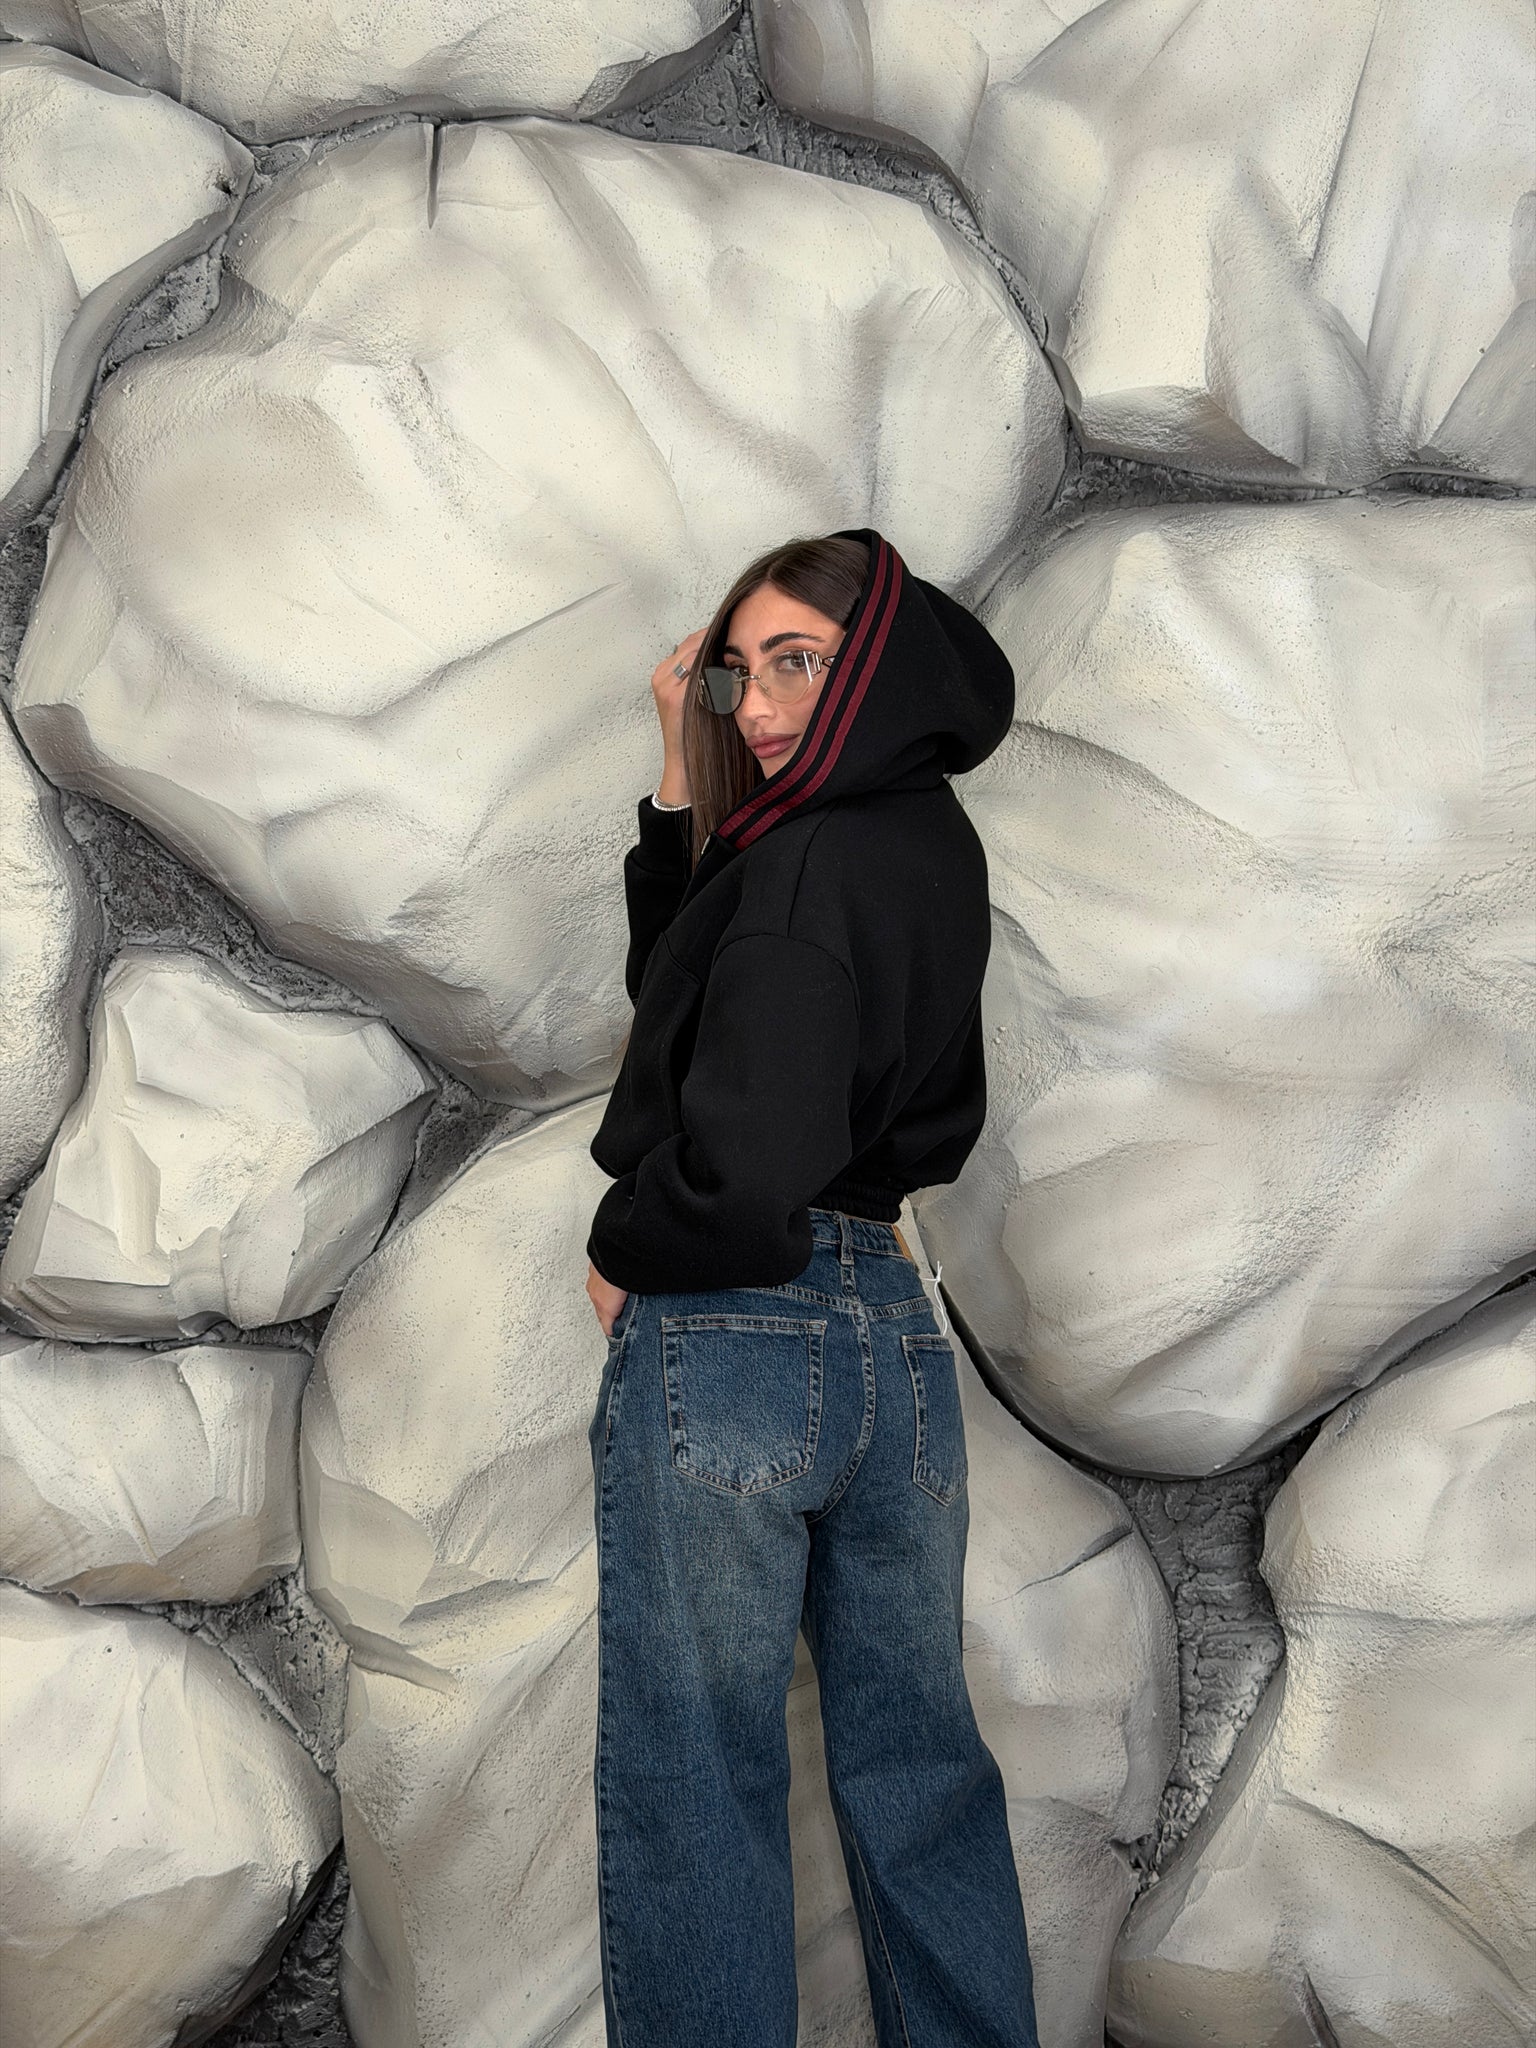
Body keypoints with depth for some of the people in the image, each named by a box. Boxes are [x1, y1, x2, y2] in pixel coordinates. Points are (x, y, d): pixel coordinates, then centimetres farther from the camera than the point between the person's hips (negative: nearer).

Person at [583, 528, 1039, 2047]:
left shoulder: (813, 861, -17)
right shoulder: (931, 846, 9)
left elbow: (744, 1172, -25)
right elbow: (682, 978, 16)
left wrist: (623, 1252, -6)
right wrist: (686, 774, 8)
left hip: (724, 1341, -8)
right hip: (896, 1334, 8)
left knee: (692, 1792, 6)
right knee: (918, 1767, 17)